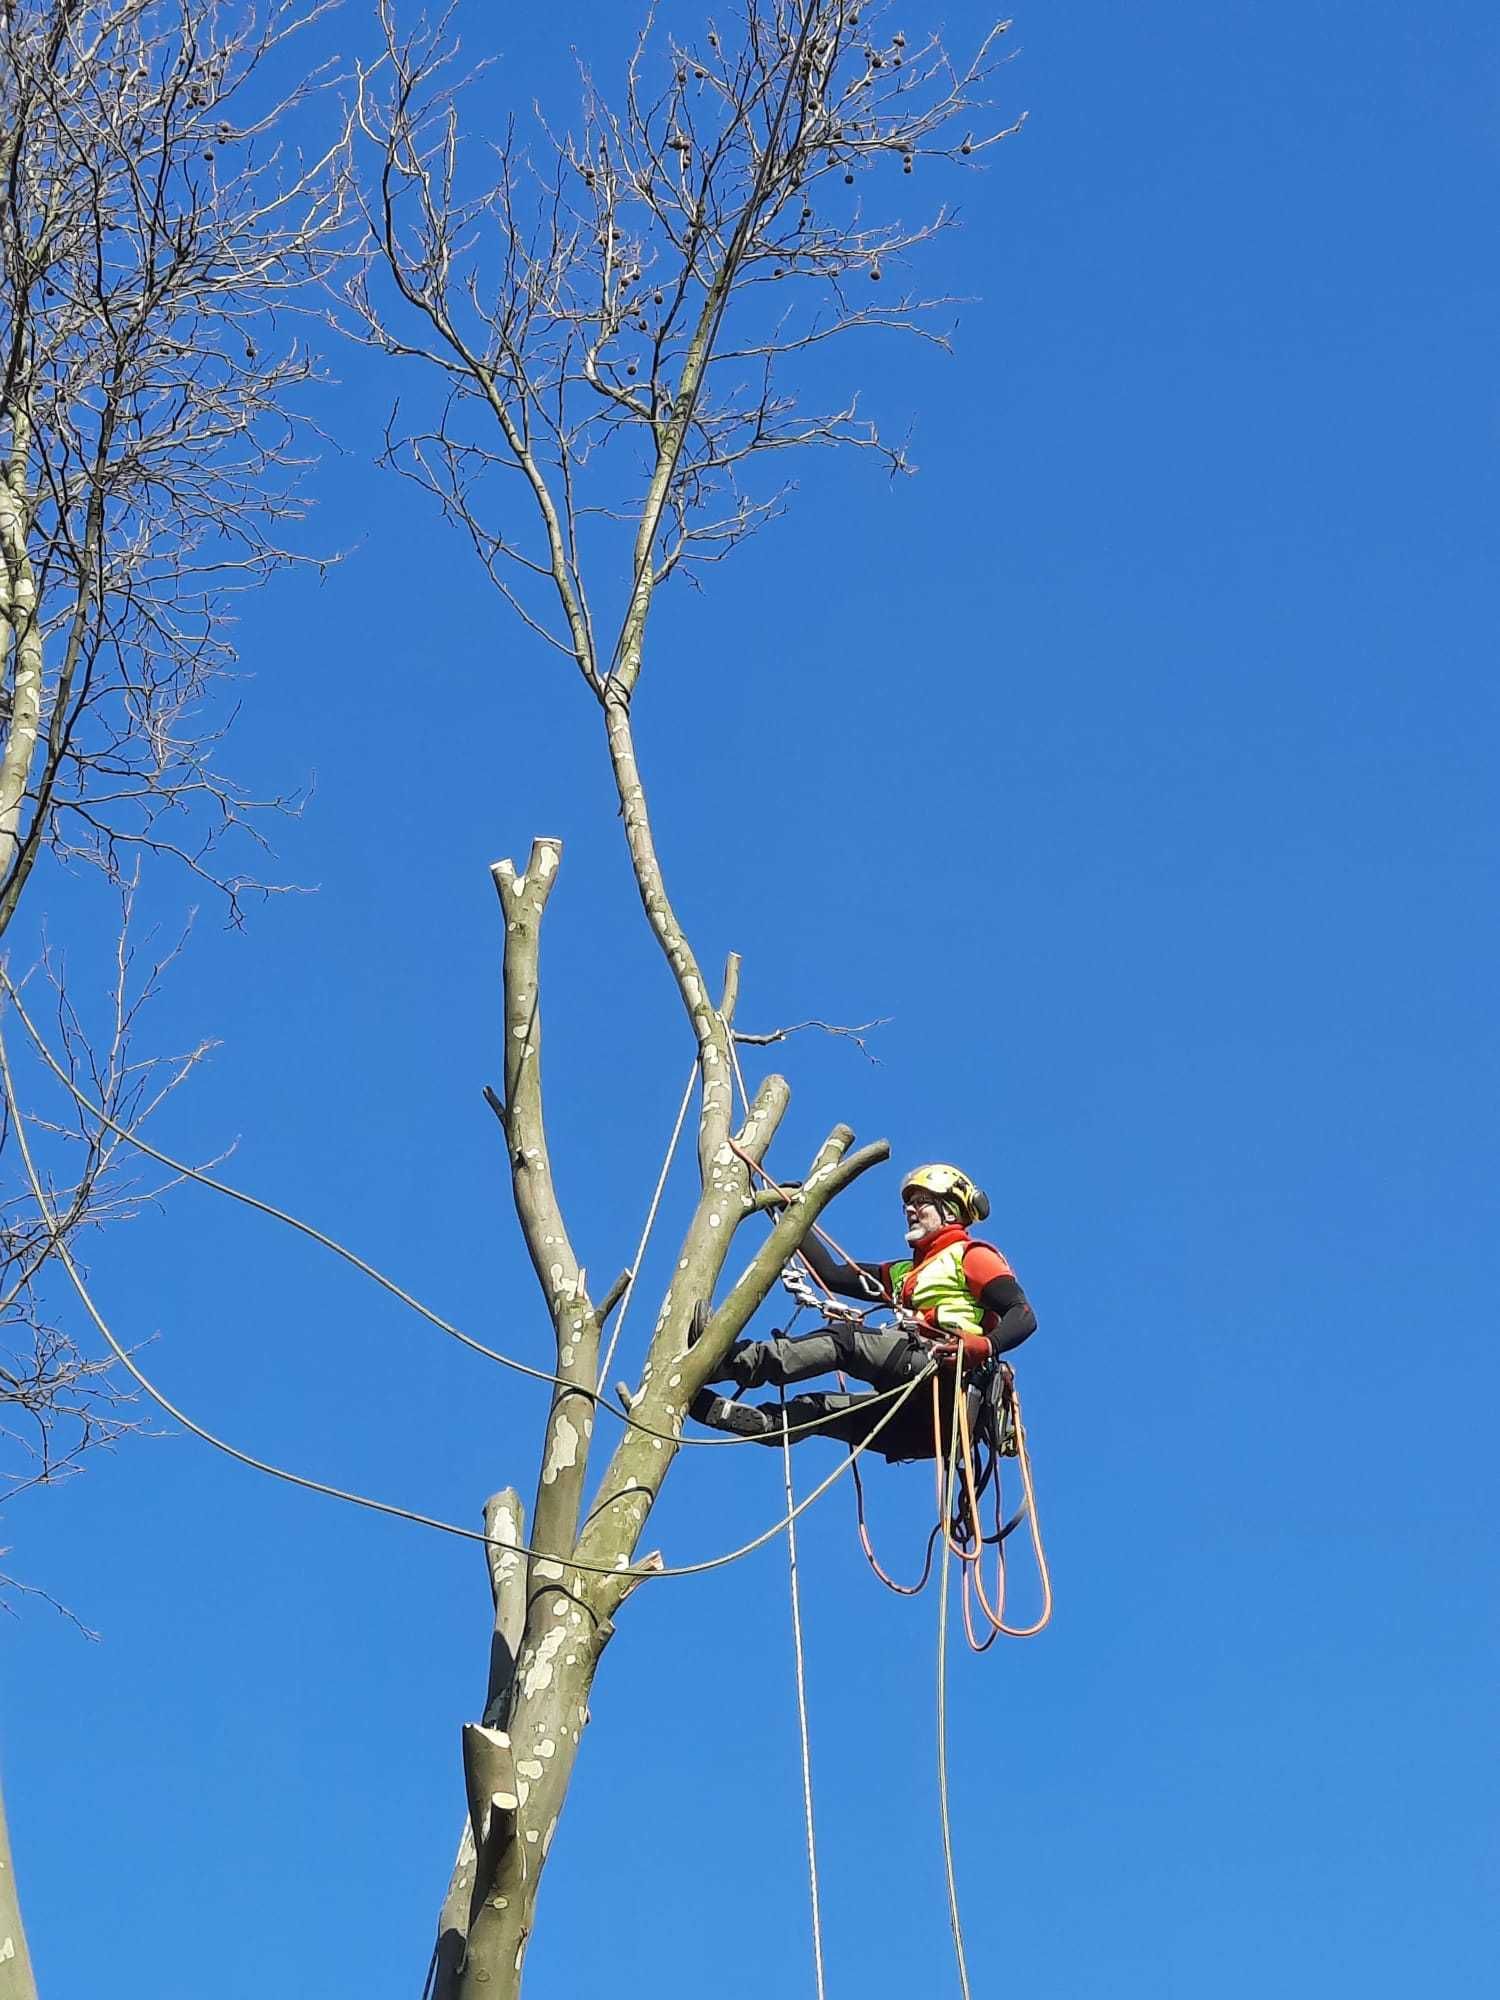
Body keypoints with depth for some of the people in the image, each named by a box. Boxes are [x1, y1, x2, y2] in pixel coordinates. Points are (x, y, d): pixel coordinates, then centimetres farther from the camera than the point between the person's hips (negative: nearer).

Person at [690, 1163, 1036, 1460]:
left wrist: (982, 1346, -24)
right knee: (816, 1409, -2)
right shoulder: (903, 1274, 32)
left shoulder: (970, 1255, 10)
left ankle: (738, 1360, -31)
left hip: (951, 1382, -8)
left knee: (845, 1338, -20)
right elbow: (832, 1274, 27)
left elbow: (1023, 1315, -4)